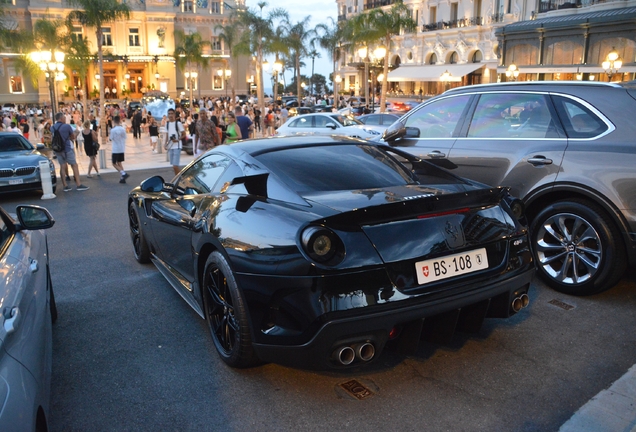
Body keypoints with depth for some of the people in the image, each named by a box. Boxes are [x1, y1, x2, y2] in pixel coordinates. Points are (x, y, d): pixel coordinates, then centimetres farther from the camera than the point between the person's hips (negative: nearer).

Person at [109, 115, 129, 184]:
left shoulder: (113, 130, -14)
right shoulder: (123, 129, 0)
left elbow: (111, 139, -3)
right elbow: (124, 138, 5)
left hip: (116, 149, -5)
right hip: (122, 149, 5)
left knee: (114, 163, 6)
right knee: (119, 163, 15)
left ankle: (123, 173, -15)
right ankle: (123, 178, 7)